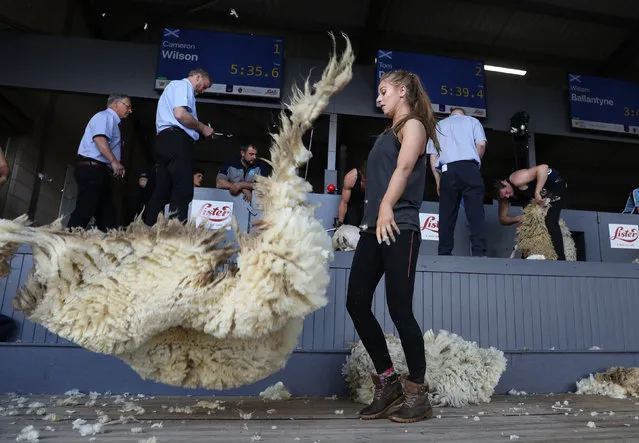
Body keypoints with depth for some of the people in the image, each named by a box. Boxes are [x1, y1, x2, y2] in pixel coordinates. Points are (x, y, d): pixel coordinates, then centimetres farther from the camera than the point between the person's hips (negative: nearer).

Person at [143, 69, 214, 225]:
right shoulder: (182, 85, 3)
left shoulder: (175, 87, 34)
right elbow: (180, 114, -14)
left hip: (165, 140, 10)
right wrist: (203, 128, -1)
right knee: (183, 190, -16)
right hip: (176, 141, -10)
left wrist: (200, 130, 19)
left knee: (162, 191, 4)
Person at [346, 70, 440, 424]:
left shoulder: (413, 125, 3)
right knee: (357, 303, 3)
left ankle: (417, 392, 11)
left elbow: (404, 167, -17)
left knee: (399, 309, -7)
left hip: (399, 228, -8)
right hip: (374, 228, 8)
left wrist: (387, 207, -31)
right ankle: (387, 382, 17)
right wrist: (374, 216, 15)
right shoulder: (389, 133, 27)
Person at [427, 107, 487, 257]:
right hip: (469, 168, -1)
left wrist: (438, 181, 16)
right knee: (475, 213, -5)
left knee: (447, 216, 1)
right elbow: (481, 144, 3)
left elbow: (433, 157, 14)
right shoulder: (472, 121, 21)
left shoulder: (438, 126, 25)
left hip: (447, 171, 2)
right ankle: (479, 253, -13)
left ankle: (444, 254, -2)